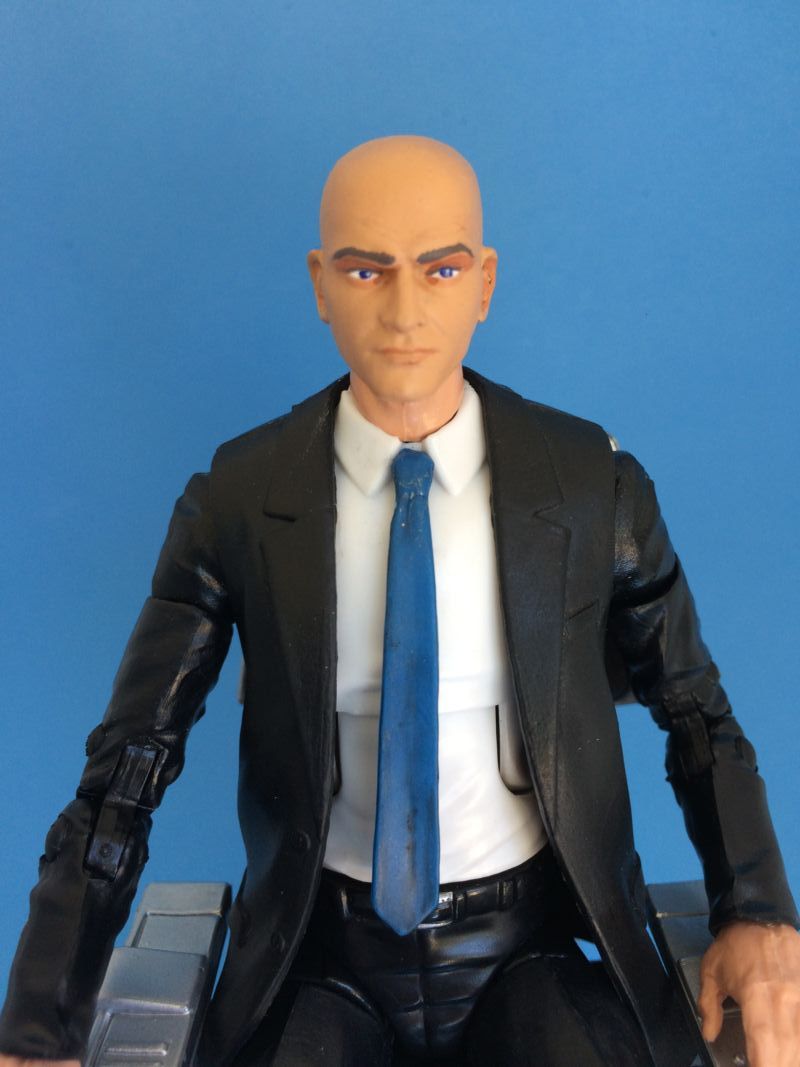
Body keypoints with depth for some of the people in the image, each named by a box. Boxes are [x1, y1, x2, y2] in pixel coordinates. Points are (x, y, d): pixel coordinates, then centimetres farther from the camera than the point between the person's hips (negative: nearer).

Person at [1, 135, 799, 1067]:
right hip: (322, 956, 0)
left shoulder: (597, 484, -6)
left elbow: (694, 710, 4)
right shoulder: (238, 500, -8)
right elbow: (129, 763, -6)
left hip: (537, 951, 1)